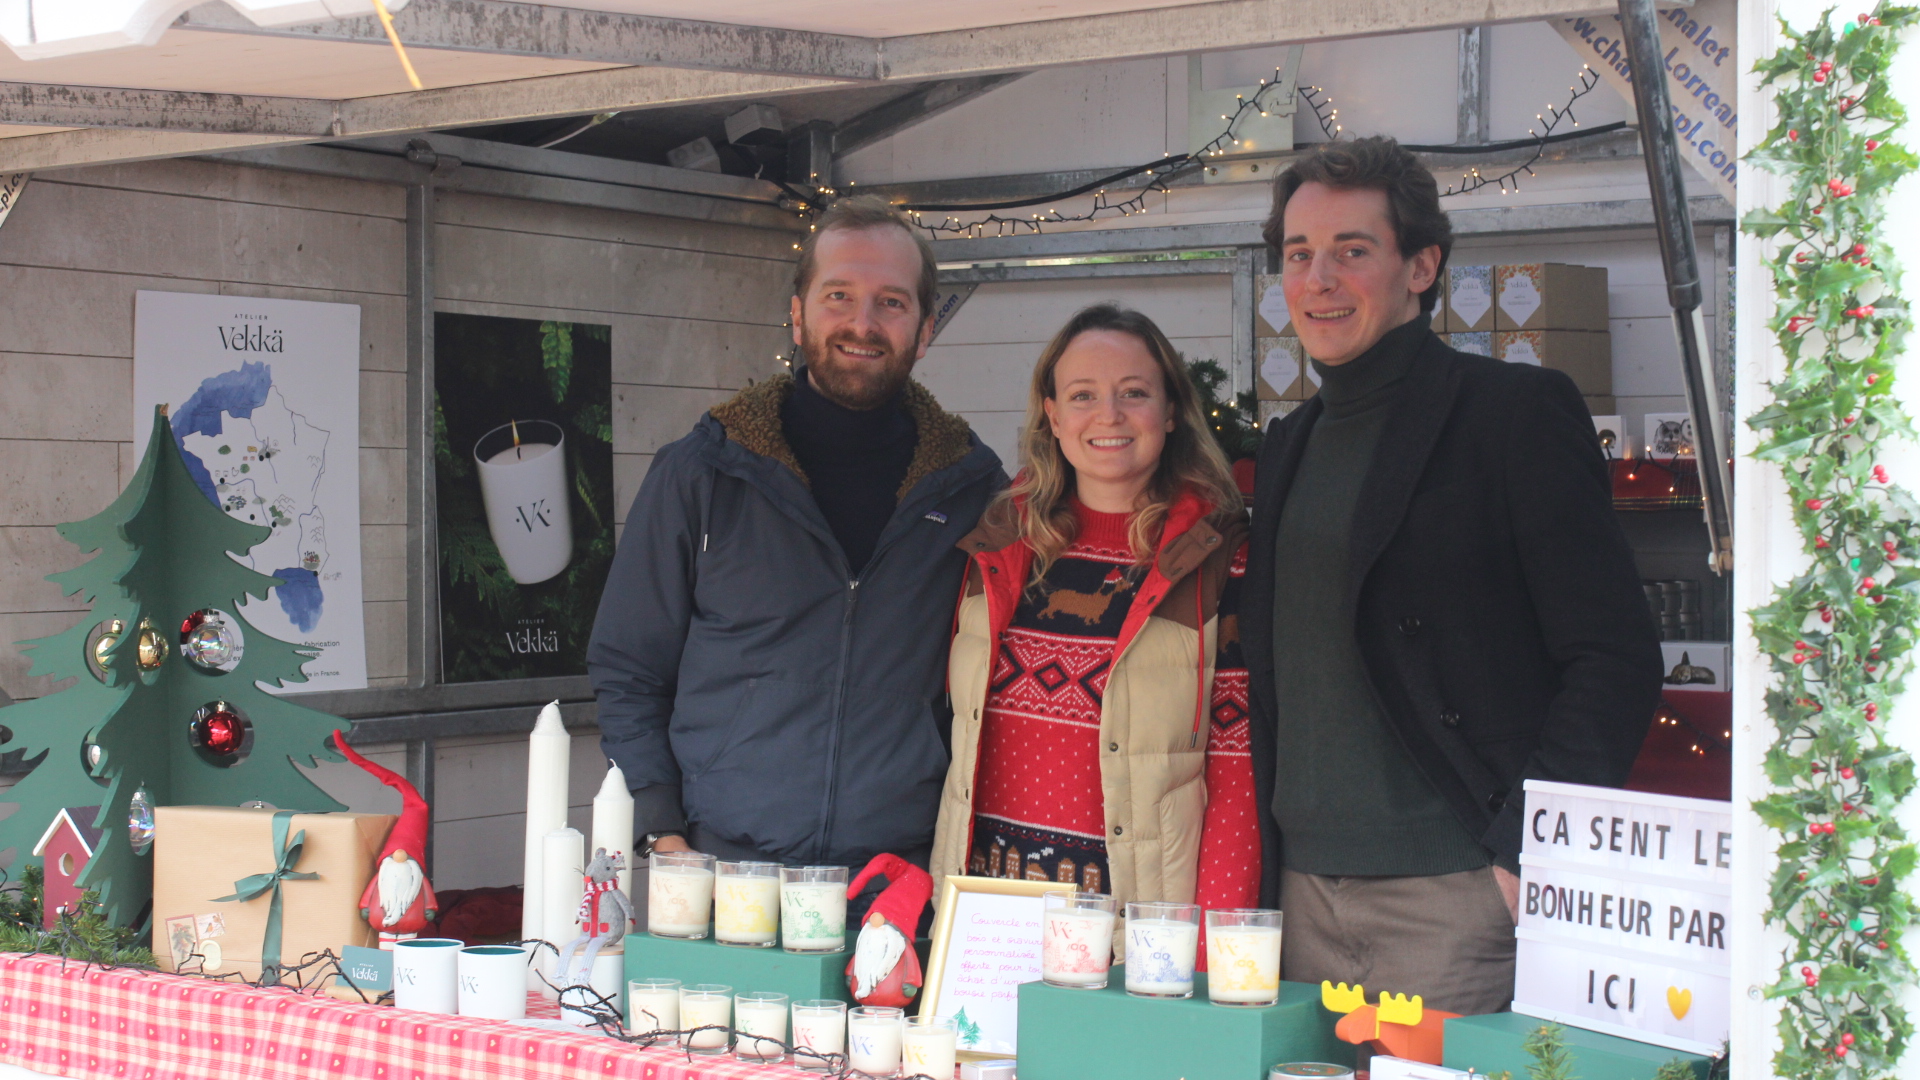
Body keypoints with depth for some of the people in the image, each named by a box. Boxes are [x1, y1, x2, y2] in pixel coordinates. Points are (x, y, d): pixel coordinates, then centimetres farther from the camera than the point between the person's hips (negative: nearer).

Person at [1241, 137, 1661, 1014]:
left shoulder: (1519, 410, -4)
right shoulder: (1289, 445, 16)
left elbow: (1618, 661, -10)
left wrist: (1529, 850, -19)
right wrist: (1272, 859, 12)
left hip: (1460, 898, -6)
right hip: (1309, 894, 6)